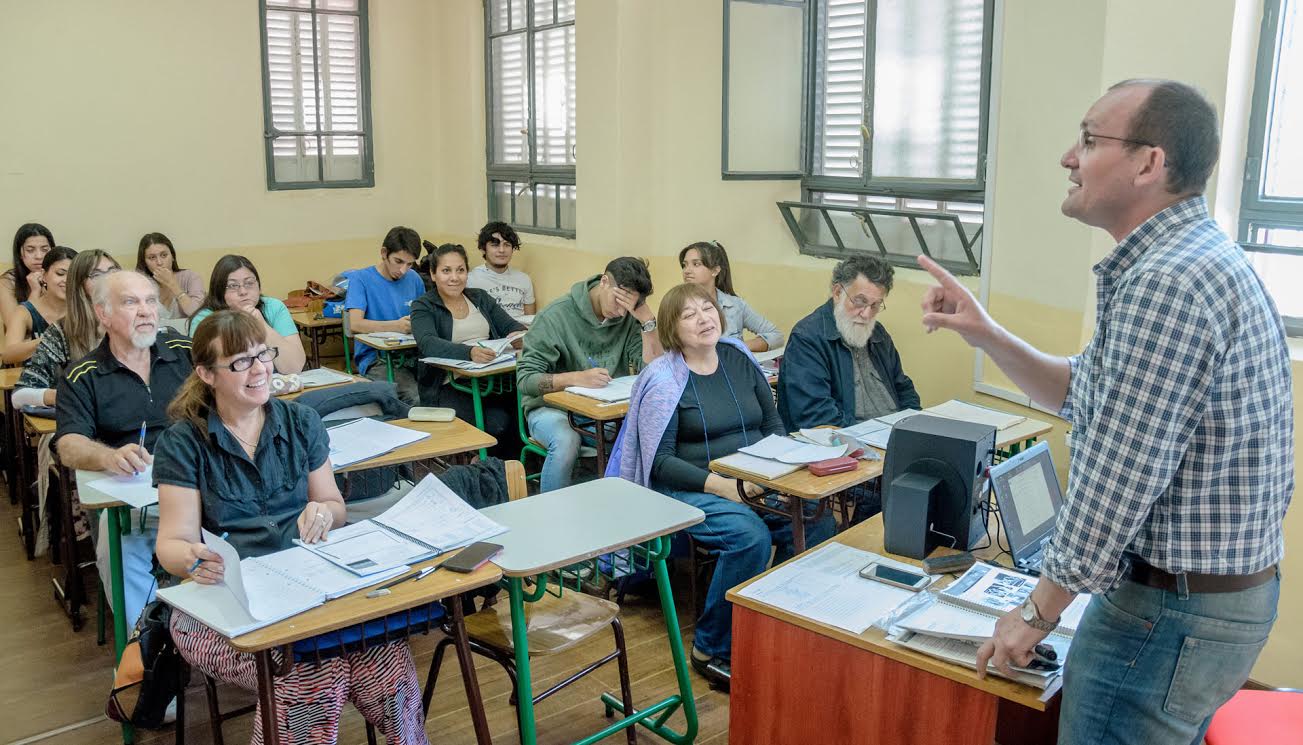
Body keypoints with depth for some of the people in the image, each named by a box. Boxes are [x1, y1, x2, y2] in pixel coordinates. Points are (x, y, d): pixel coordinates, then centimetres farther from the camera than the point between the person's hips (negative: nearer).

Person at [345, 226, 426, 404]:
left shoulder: (414, 279, 14)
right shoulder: (360, 279, -2)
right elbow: (355, 324, -14)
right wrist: (397, 326, -27)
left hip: (410, 355, 5)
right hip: (376, 358, -5)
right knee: (416, 398, -33)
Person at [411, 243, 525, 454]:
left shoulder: (481, 298, 20)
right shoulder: (423, 307, 4)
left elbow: (512, 326, 13)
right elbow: (428, 344, -16)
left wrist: (519, 336, -14)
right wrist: (469, 353, -34)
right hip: (450, 386, -4)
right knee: (498, 423, -30)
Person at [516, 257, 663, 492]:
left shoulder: (629, 318, -2)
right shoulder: (557, 314, -12)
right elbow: (525, 378, -15)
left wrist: (648, 320, -18)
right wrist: (577, 378, -31)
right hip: (553, 408, -3)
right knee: (566, 441, -36)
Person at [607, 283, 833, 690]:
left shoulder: (740, 359, 10)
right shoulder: (663, 379, -6)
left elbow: (773, 424, 16)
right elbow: (659, 462, -11)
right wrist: (719, 484, -21)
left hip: (755, 483, 5)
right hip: (689, 490, -5)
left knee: (817, 522, -20)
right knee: (751, 535, -32)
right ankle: (712, 649, -13)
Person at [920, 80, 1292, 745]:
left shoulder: (1168, 284, -25)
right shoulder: (1195, 256, 9)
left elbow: (1113, 484, -25)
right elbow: (1084, 396, 14)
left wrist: (1039, 612, -13)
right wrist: (986, 336, 2)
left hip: (1172, 614, -10)